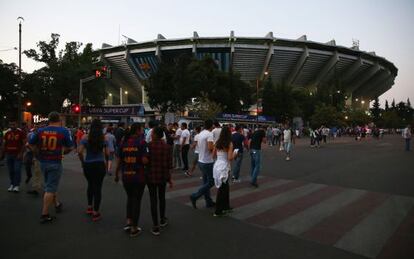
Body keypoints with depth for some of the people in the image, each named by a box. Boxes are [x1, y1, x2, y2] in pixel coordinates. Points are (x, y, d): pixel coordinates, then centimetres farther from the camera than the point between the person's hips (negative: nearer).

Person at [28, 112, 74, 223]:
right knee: (50, 189, 3)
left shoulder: (40, 131, 1)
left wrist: (40, 152, 16)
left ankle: (57, 204, 40)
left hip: (43, 162, 5)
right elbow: (70, 147, -6)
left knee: (51, 185, 23)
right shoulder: (64, 131, -9)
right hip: (55, 163, -4)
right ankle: (44, 215, 6)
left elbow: (31, 144, 5)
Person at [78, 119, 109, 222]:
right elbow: (107, 153, -5)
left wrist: (82, 161, 7)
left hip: (87, 165, 2)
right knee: (98, 187, 5)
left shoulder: (85, 137, -3)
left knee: (90, 185, 24)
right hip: (100, 165, -2)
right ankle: (95, 213, 9)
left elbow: (80, 152, -9)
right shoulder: (104, 138, -4)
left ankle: (89, 207, 32)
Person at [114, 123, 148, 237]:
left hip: (126, 175, 4)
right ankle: (134, 229, 18)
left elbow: (119, 161, 6)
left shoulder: (123, 142, 3)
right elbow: (145, 161, -18)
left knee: (130, 198, 25)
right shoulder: (142, 142, -11)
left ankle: (128, 222, 20)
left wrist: (116, 174, 18)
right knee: (137, 200, 9)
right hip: (138, 176, -4)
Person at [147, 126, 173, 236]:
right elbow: (169, 164, -1)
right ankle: (162, 220, 36)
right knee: (162, 197, 21)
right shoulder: (167, 146, -4)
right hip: (163, 176, 3)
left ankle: (155, 226, 8)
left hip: (151, 175, -3)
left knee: (153, 199, 5)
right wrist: (169, 178, 9)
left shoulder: (148, 146, -13)